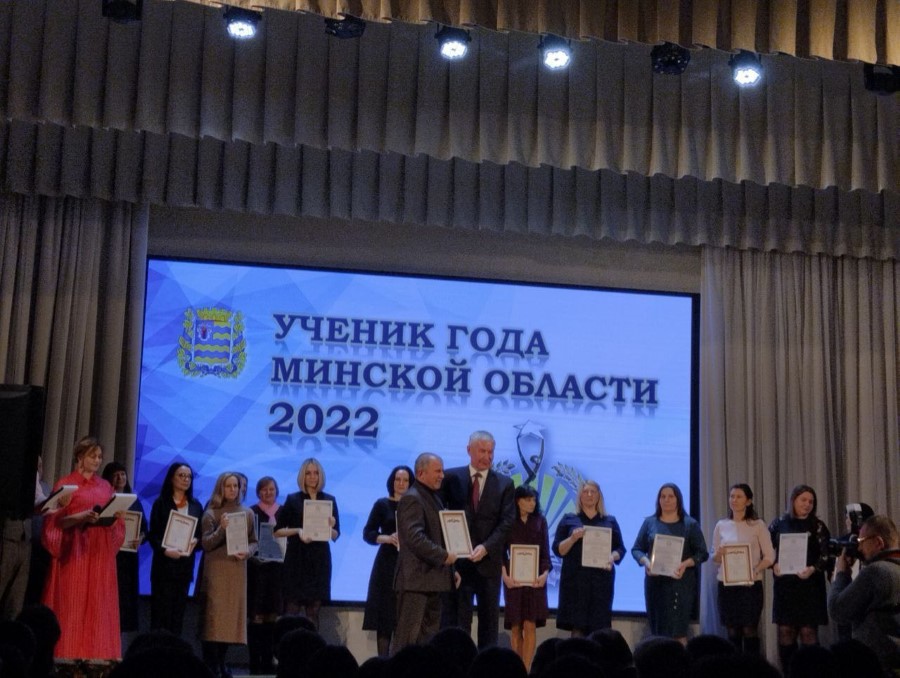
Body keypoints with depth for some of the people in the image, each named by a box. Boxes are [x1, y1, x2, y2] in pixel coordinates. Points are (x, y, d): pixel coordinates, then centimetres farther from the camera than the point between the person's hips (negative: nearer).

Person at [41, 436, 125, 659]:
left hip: (101, 551, 4)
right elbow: (55, 520, -6)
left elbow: (117, 521, 15)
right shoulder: (65, 484, 2)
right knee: (72, 605, -7)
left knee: (99, 605, 0)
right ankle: (69, 655, -4)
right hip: (74, 550, -4)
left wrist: (112, 517, -8)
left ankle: (96, 654, 2)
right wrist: (82, 517, -20)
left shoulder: (106, 487, 15)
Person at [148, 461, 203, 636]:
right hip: (164, 564, -3)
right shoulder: (161, 503, 2)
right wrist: (165, 550, -20)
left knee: (178, 611, 3)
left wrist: (195, 541, -9)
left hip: (185, 565, 4)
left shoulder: (196, 505, 12)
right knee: (161, 611, -6)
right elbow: (152, 534, -3)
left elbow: (201, 533, 12)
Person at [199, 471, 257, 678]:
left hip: (238, 570, 4)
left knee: (232, 614, 3)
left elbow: (254, 542, 12)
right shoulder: (211, 514, 1)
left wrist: (247, 552, -9)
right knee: (214, 615, -8)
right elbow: (206, 544, -6)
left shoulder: (247, 513, 10)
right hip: (216, 570, -3)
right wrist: (221, 529, -21)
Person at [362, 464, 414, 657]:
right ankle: (383, 659, 2)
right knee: (385, 614, -2)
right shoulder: (383, 504, 5)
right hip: (387, 564, -1)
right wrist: (387, 538, -15)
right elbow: (367, 533, 2)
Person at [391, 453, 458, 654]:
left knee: (429, 636, 9)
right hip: (416, 579, -9)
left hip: (432, 578, 9)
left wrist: (450, 569, 14)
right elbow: (415, 538, -22)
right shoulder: (412, 499, -12)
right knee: (407, 637, -6)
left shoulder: (433, 498, 18)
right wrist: (444, 556, -18)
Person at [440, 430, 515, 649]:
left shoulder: (504, 484, 6)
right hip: (458, 558, -1)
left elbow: (507, 522, -1)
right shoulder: (451, 478, 4)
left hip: (489, 560, 1)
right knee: (456, 616, -1)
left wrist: (485, 547, -15)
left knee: (489, 616, 4)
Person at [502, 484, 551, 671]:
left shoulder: (540, 521, 7)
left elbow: (545, 552, 4)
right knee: (515, 627, 2)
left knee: (530, 625, -7)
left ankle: (526, 669, -7)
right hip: (514, 579, -1)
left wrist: (545, 573, -11)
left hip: (535, 579, 1)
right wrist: (505, 575, -14)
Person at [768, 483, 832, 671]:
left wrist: (813, 569, -20)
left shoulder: (817, 526, 3)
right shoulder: (779, 524, 6)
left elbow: (826, 555, -3)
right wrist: (774, 565, -11)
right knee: (785, 631, 3)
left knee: (808, 631, -4)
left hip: (809, 585, -1)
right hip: (784, 585, 2)